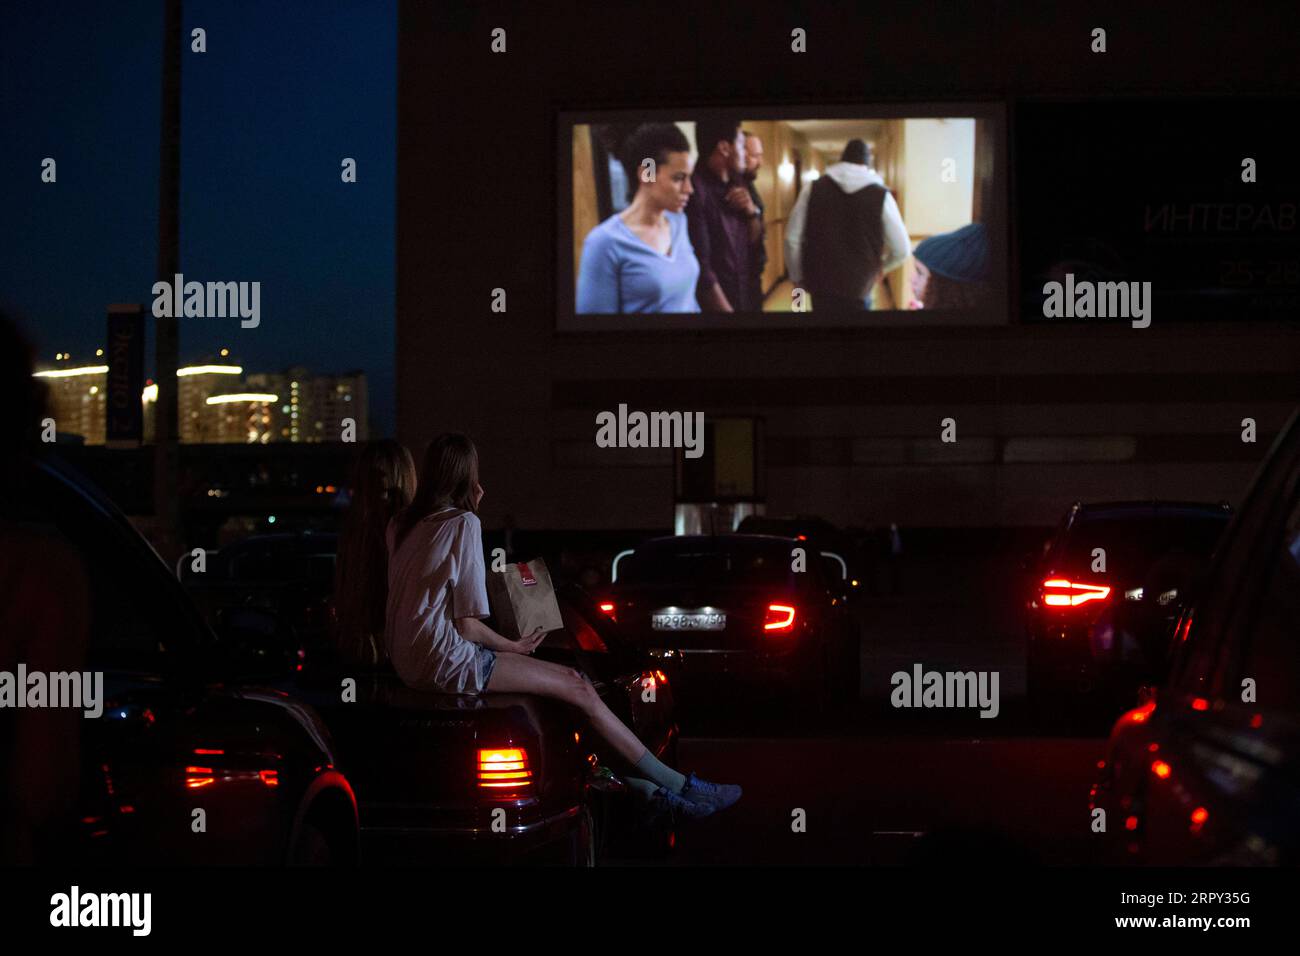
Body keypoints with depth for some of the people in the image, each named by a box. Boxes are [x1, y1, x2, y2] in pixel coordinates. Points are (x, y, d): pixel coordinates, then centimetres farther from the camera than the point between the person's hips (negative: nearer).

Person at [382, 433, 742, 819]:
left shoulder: (402, 523, 10)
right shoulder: (462, 523, -14)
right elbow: (468, 627, -15)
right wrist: (513, 646, 2)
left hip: (409, 657, 9)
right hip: (444, 660, -9)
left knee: (569, 679, 10)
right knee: (579, 689, -4)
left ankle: (639, 787, 7)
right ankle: (680, 787, 2)